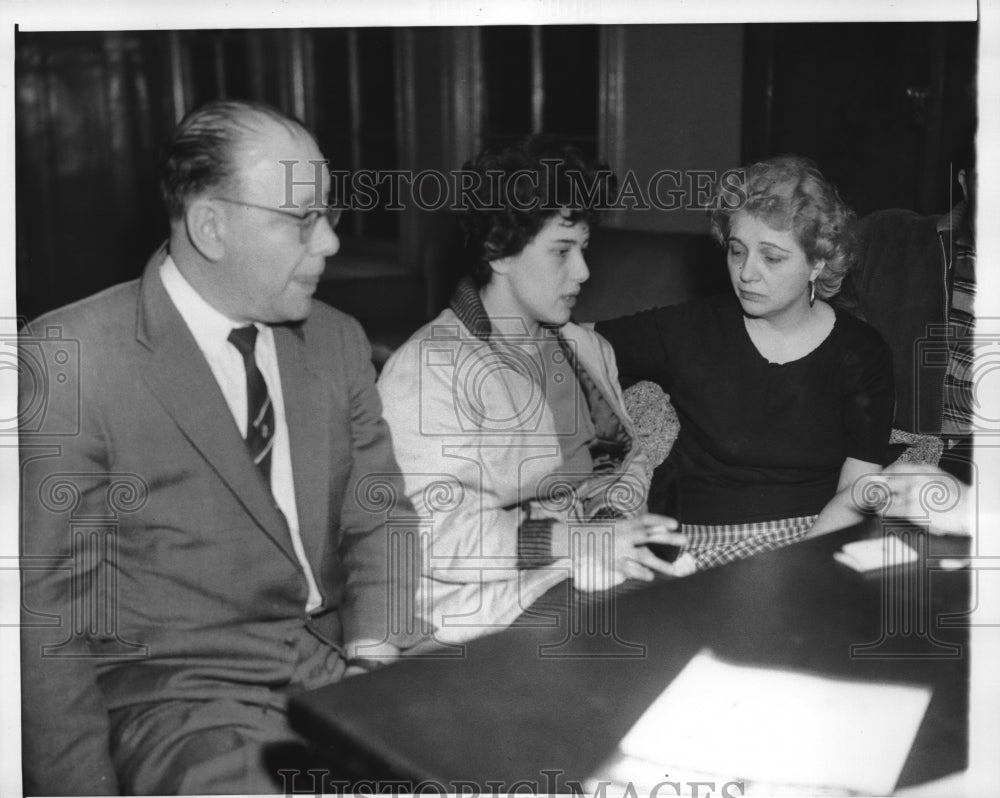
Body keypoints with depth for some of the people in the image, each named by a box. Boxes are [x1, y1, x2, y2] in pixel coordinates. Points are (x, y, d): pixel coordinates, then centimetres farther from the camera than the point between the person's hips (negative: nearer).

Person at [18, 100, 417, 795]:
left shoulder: (338, 341, 6)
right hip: (179, 695, -5)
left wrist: (372, 654, -6)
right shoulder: (67, 360, -11)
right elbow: (46, 606, -9)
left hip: (336, 665, 6)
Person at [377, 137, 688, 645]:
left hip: (610, 582, 8)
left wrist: (616, 521, -7)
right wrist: (582, 542, -24)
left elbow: (629, 458, 16)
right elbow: (436, 533, -18)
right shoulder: (429, 367, -9)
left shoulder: (587, 349, 17)